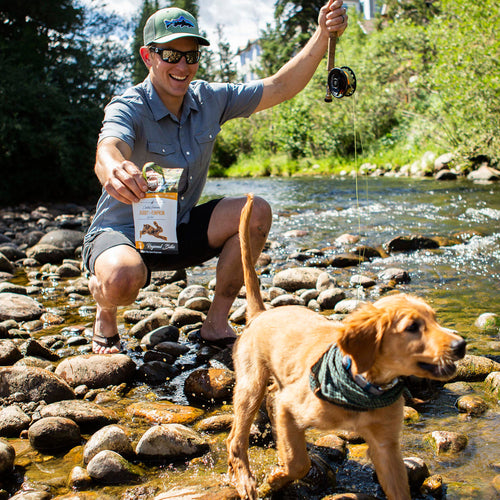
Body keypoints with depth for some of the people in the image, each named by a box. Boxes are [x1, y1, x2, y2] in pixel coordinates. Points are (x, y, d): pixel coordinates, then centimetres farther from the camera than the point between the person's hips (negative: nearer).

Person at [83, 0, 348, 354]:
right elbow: (108, 150, -43)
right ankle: (106, 314, 1)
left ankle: (216, 325, -5)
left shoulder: (209, 99, -3)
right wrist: (115, 169, -68)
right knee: (123, 277, -40)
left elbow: (279, 88, -4)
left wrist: (323, 35, -17)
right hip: (123, 233, -5)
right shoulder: (128, 108, -20)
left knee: (256, 212, -17)